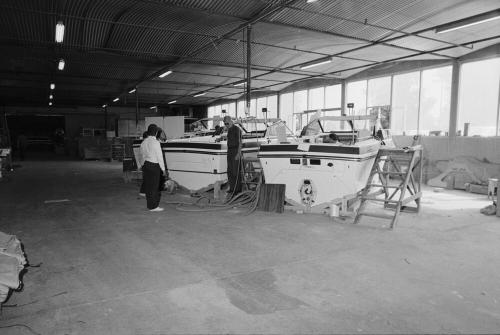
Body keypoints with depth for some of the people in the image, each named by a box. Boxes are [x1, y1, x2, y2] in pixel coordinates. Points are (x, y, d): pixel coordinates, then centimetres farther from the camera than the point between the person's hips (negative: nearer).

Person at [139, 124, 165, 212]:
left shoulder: (143, 142, 6)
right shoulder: (155, 142, -14)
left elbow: (142, 156, 11)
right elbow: (159, 156, -12)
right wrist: (163, 168, -4)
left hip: (145, 165, 7)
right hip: (154, 165, -7)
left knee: (147, 185, 12)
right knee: (154, 186, 1)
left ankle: (149, 205, 21)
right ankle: (153, 206, 7)